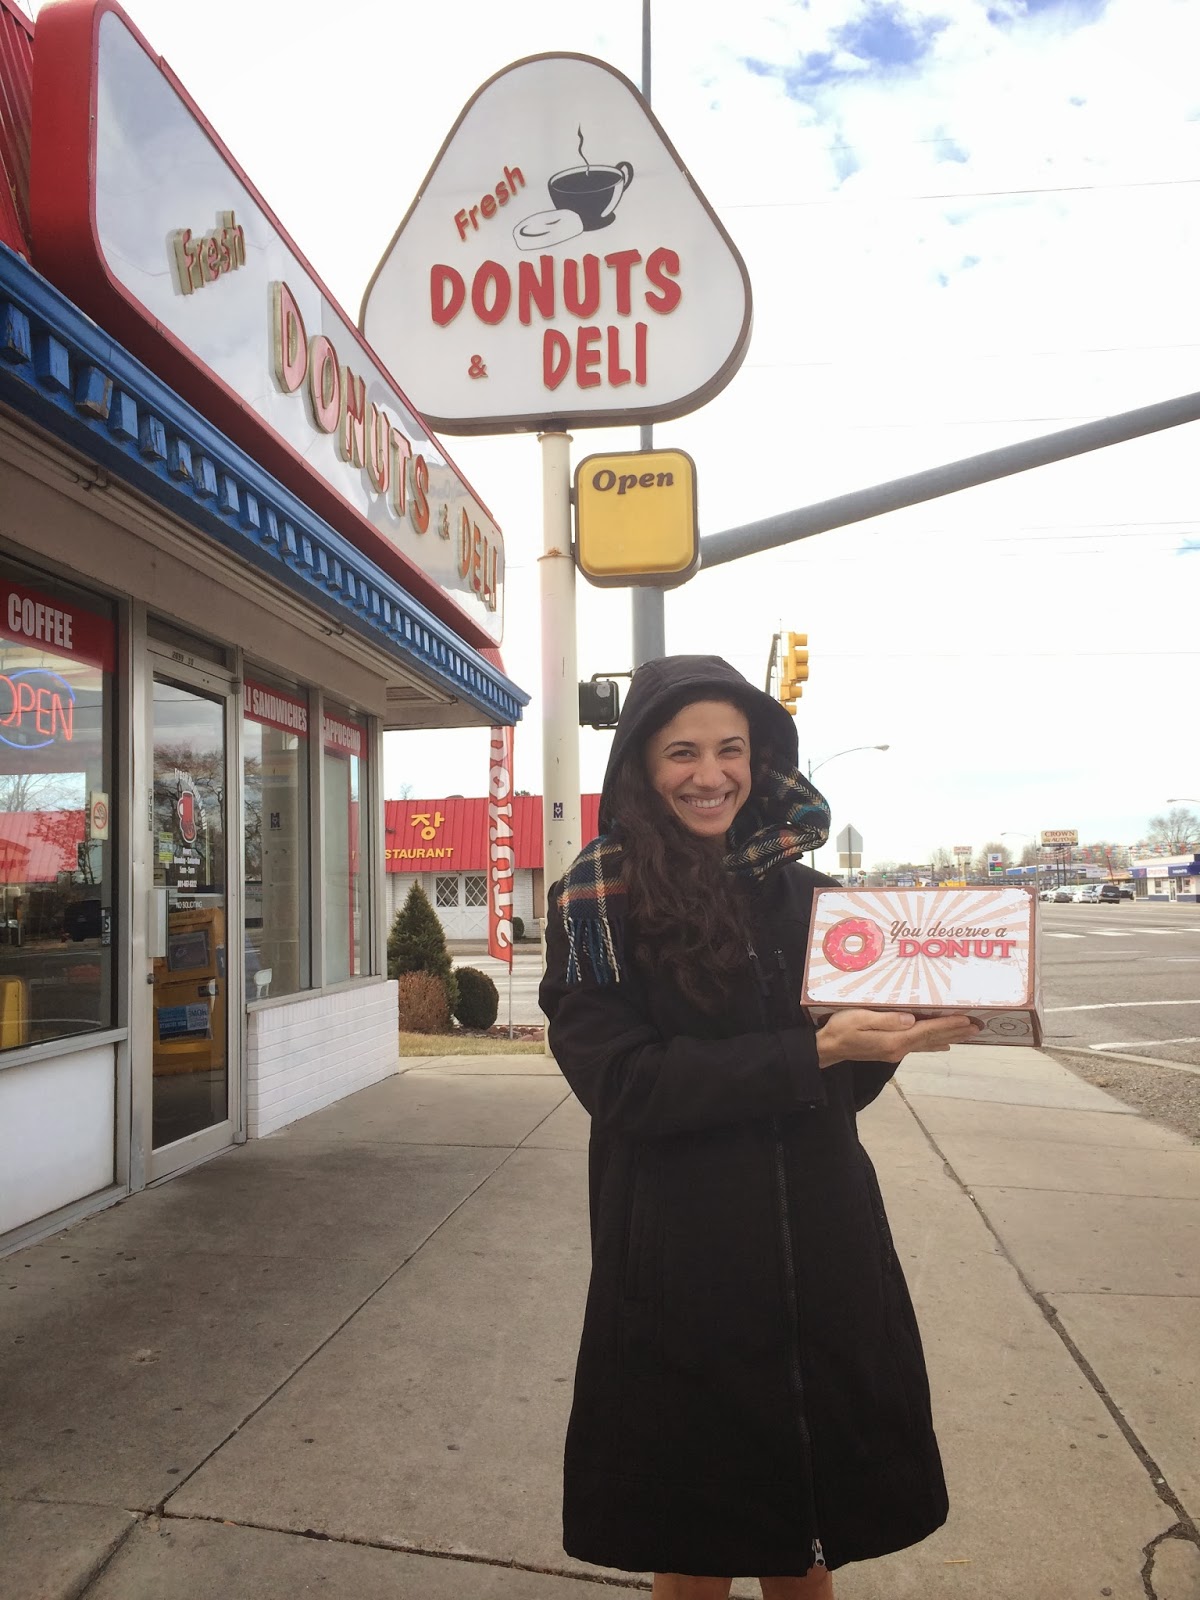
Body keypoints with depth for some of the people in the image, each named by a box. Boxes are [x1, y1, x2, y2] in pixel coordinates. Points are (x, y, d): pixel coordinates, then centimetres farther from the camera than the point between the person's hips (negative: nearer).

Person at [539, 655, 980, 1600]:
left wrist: (893, 1030, -13)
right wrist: (813, 1051, -23)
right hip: (682, 1265, -3)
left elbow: (844, 1088, 8)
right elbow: (623, 1082, -18)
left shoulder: (799, 890, 4)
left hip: (823, 1257, 4)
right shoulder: (598, 904, -8)